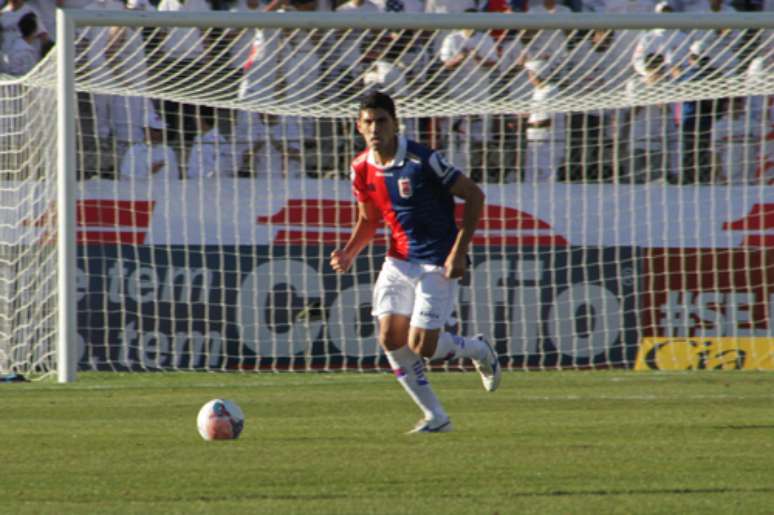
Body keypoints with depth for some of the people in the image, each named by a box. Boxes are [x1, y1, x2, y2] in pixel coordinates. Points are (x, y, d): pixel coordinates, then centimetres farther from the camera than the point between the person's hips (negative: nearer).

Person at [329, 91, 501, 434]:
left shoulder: (422, 160, -18)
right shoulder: (362, 169, 1)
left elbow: (474, 195, -13)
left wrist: (459, 251, -18)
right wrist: (349, 253, -3)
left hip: (437, 264, -6)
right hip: (398, 261, 6)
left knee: (421, 345, -12)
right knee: (390, 337, -8)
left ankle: (478, 351, 21)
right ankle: (435, 417, 6)